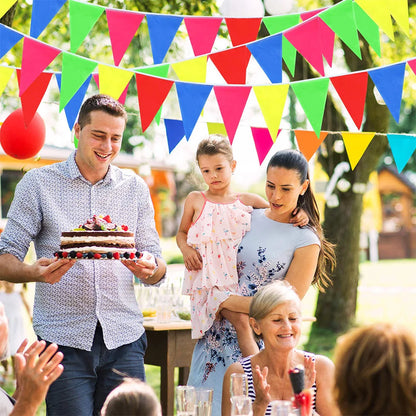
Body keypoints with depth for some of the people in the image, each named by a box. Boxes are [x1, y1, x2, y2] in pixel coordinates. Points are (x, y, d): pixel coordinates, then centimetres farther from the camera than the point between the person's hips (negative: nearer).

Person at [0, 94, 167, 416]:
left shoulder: (135, 188, 10)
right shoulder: (38, 183, 2)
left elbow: (157, 271, 10)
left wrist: (150, 268, -15)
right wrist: (35, 272, -23)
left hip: (124, 340, 3)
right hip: (63, 339, -2)